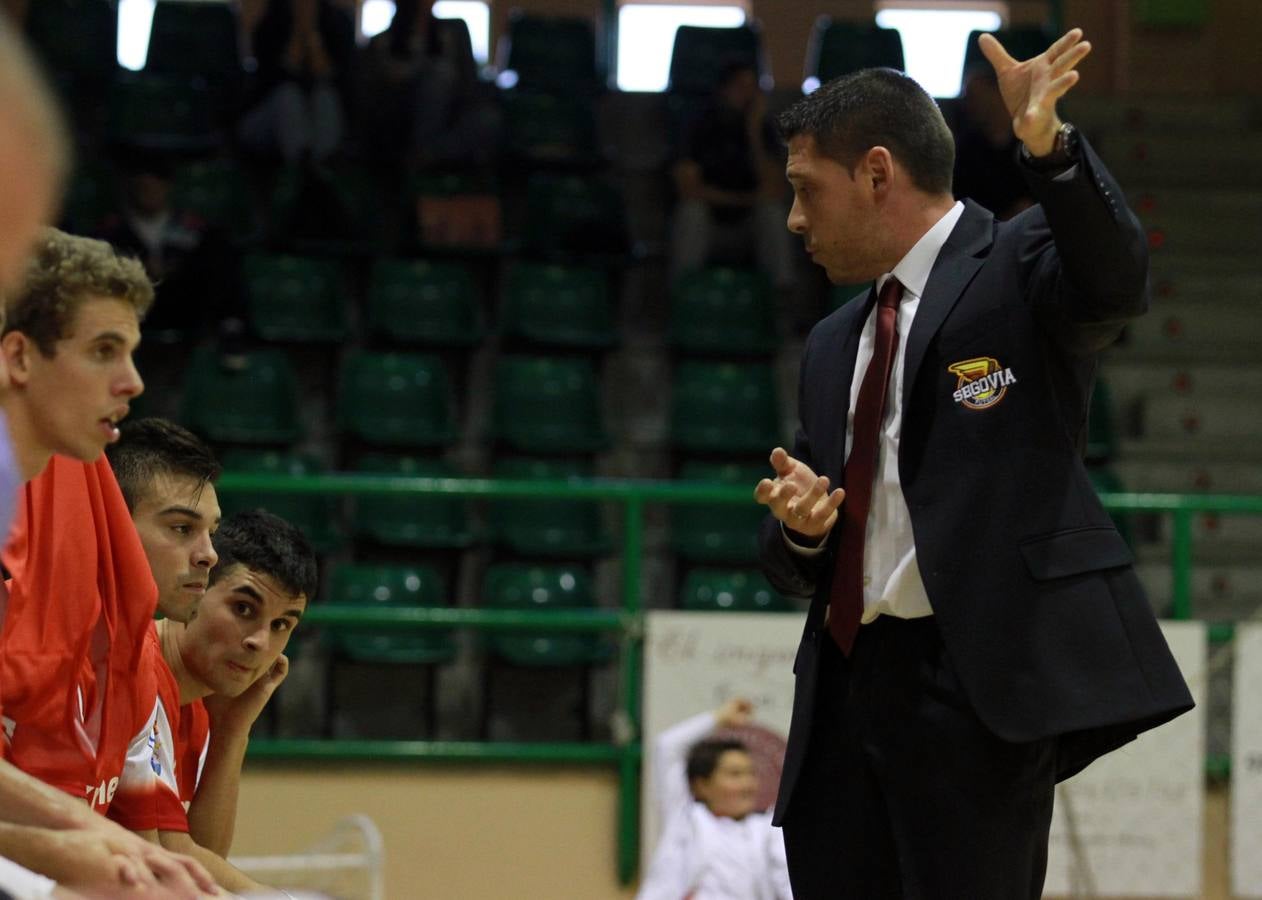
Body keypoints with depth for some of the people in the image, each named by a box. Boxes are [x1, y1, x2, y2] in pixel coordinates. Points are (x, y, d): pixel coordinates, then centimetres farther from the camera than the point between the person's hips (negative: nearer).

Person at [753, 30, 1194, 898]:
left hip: (981, 682, -7)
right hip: (849, 687, 7)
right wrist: (799, 526, 0)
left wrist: (1048, 147, -39)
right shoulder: (835, 345, 22)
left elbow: (1116, 283, -23)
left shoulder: (1020, 267, 2)